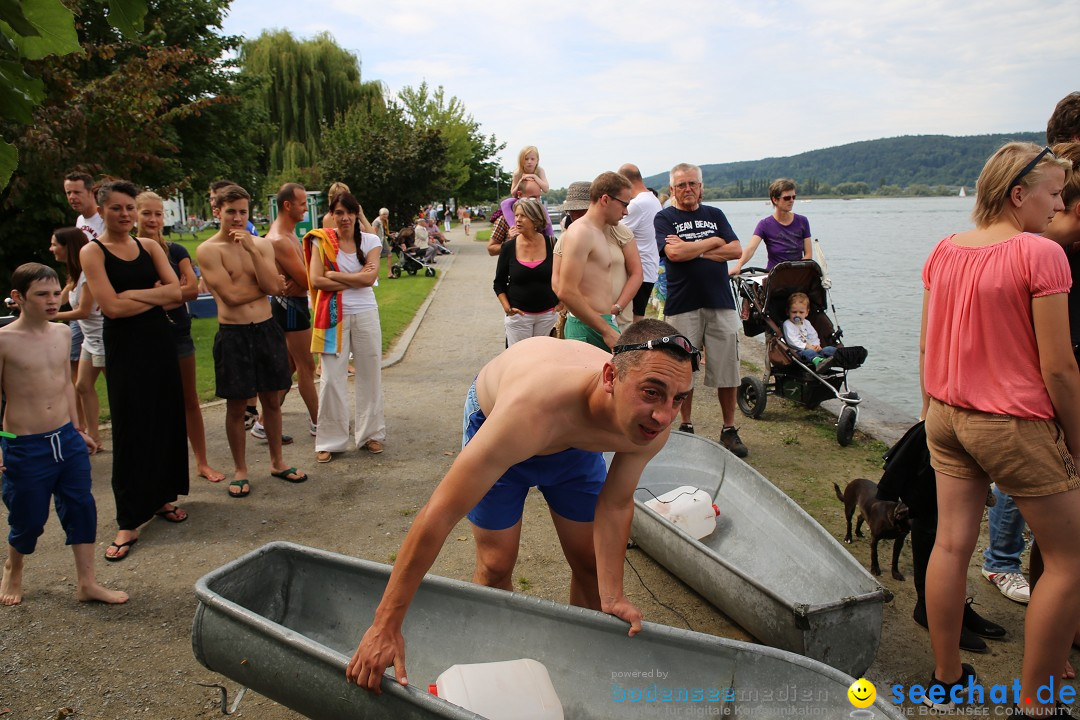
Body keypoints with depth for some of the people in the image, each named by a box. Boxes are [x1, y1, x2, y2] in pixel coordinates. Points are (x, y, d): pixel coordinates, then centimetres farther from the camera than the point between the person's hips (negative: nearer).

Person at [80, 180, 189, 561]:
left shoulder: (149, 246, 8)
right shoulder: (93, 252, -5)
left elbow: (176, 291, -3)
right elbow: (112, 307, -16)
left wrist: (134, 294, -14)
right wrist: (156, 295, -8)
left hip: (159, 342, 5)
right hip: (124, 347, -4)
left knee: (166, 421, 9)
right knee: (131, 429, -2)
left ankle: (162, 496, 27)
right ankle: (128, 522, 5)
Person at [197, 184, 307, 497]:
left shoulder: (261, 244, 6)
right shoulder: (208, 250, -6)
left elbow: (272, 286, -9)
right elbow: (232, 295, -15)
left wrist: (251, 249, -15)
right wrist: (266, 285, -4)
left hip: (267, 328, 4)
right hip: (233, 334, -4)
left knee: (272, 400, 14)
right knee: (236, 406, 6)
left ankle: (277, 462, 29)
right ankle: (240, 471, 22)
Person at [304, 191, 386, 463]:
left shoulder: (370, 241, 2)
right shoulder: (321, 241, 0)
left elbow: (370, 278, -11)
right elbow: (316, 280, -10)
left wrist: (334, 276, -11)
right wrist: (354, 280, -10)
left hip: (365, 313, 1)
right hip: (333, 315, -1)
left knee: (369, 374, 8)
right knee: (332, 378, 1)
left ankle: (371, 433, 22)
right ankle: (329, 440, 11)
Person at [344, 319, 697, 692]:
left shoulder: (652, 427, -34)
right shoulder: (533, 407, -50)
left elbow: (615, 505, -14)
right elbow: (438, 515, -46)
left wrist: (611, 594, -25)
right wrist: (385, 625, -41)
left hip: (575, 446, 4)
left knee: (591, 565, 7)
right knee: (496, 566, 1)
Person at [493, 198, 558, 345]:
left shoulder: (551, 245, -3)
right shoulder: (509, 247, -3)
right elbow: (499, 283, 4)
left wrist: (559, 303, 4)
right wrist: (507, 307, -8)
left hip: (547, 314, 1)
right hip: (518, 315, -1)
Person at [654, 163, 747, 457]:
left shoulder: (715, 215, 14)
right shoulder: (664, 218, 3)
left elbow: (736, 250, 2)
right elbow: (674, 253, -15)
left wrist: (694, 251, -8)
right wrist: (713, 242, -4)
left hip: (721, 302, 3)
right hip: (682, 305, -3)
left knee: (727, 369, 3)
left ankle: (729, 430, 13)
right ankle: (686, 426, 19)